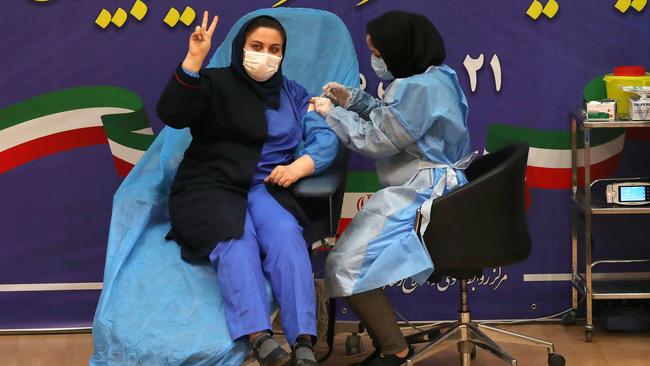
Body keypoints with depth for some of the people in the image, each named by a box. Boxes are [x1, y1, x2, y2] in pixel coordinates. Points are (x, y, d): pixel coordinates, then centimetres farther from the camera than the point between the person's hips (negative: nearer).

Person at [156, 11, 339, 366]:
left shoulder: (293, 93, 20)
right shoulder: (215, 83, 6)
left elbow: (326, 136, 11)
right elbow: (171, 113, -11)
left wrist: (299, 166, -9)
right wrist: (194, 59, -22)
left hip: (266, 188, 3)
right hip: (209, 186, -3)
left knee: (285, 234, -30)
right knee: (236, 239, -35)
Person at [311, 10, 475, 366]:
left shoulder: (419, 88, -21)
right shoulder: (433, 77, 13)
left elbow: (379, 139, -16)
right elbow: (391, 120, 22)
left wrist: (333, 113, -4)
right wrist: (352, 99, 12)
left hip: (421, 196, -12)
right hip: (425, 188, 12)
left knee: (347, 264, -12)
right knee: (359, 249, 14)